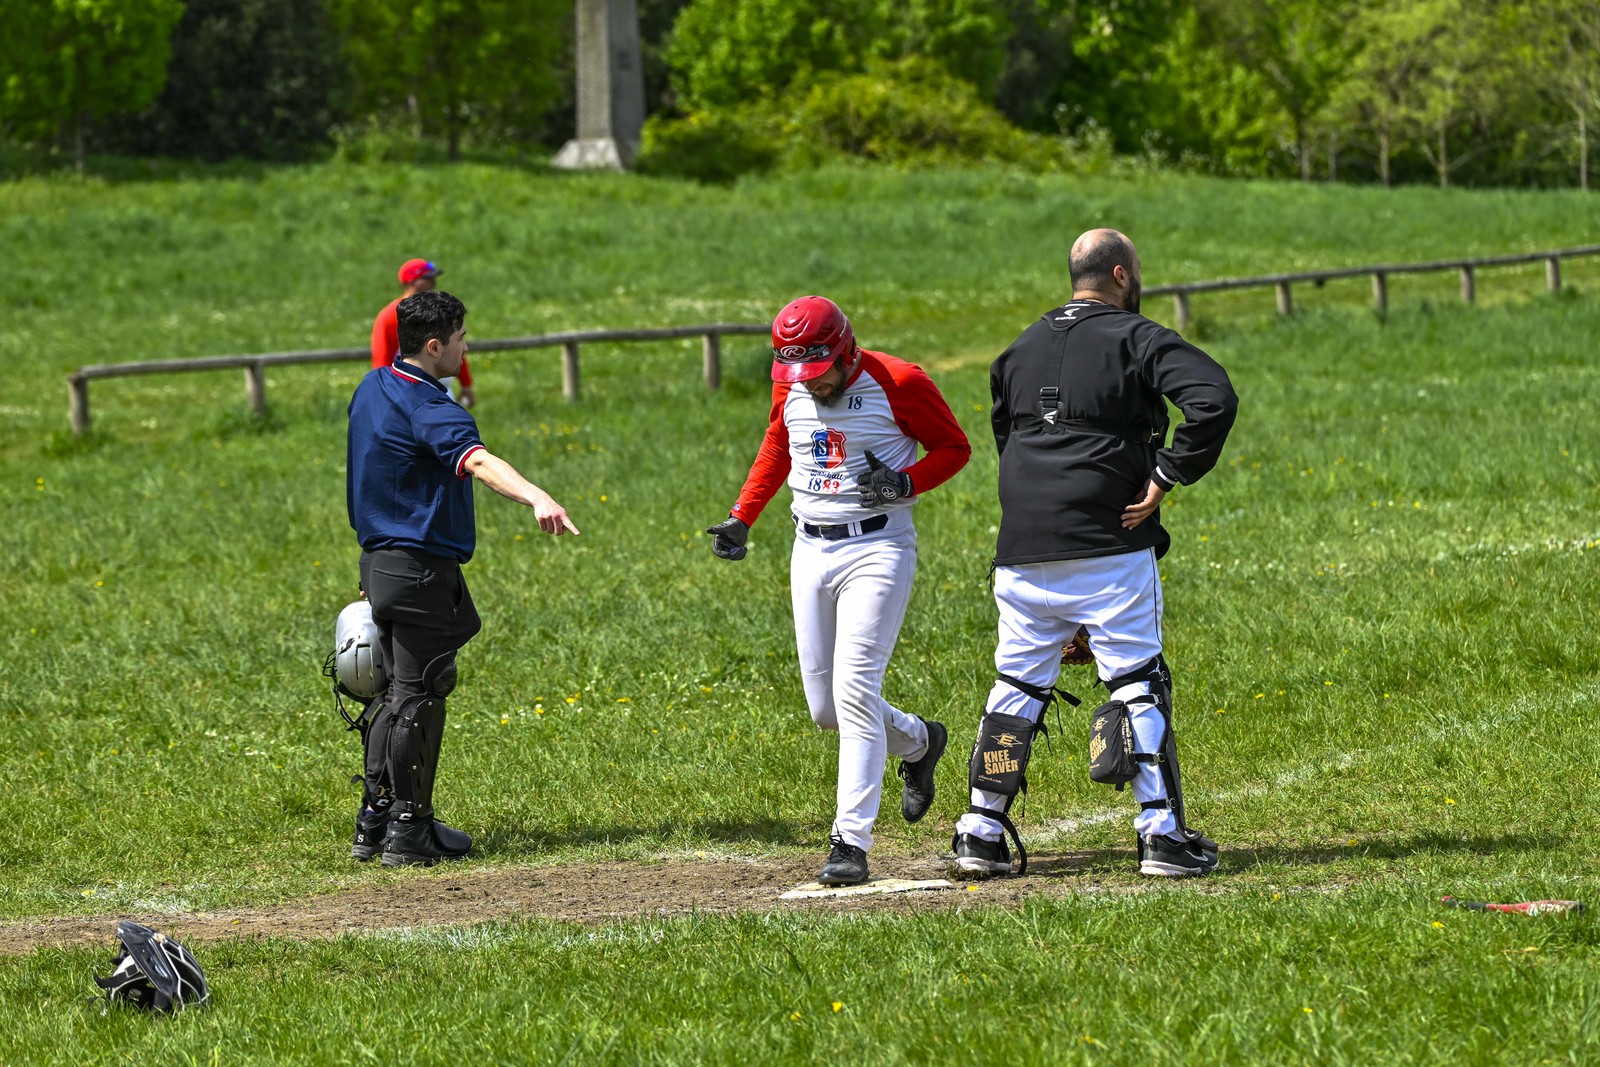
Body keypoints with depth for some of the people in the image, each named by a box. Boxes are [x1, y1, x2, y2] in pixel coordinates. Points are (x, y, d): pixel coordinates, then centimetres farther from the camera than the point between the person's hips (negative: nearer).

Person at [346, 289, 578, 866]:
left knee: (399, 693, 17)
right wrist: (538, 499, -55)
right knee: (419, 696, -3)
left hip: (380, 559, 10)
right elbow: (477, 461, -39)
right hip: (421, 570, -10)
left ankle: (374, 821, 19)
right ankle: (409, 832, 0)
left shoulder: (374, 387, 10)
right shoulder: (426, 408, -20)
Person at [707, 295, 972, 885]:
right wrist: (742, 517, 15)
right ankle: (919, 742, 35)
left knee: (854, 691, -15)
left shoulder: (898, 384, -12)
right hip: (811, 550, 6)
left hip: (877, 547, -6)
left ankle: (850, 843, -14)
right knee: (825, 708, 6)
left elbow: (954, 446, 0)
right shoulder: (791, 391, 5)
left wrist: (905, 482, -17)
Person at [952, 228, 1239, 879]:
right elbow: (1214, 399, -17)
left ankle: (981, 834, 10)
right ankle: (1162, 833, -2)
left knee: (1016, 687, 12)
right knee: (1139, 686, 1)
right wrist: (1166, 478, -10)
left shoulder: (1020, 349, 17)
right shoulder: (1135, 338, -3)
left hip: (1023, 553, 5)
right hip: (1109, 552, -5)